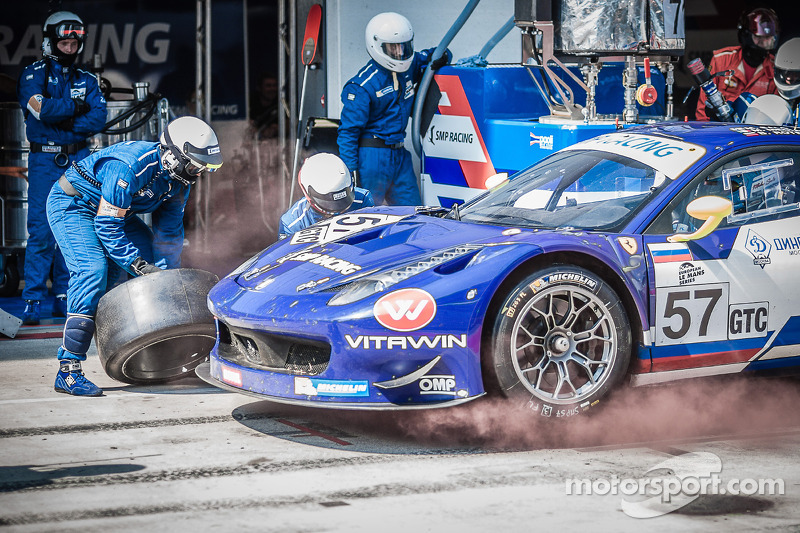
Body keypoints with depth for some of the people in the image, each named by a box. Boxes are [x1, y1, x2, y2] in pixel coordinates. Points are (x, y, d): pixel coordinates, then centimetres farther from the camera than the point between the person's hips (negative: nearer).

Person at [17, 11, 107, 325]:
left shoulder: (86, 81, 14)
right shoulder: (33, 74, 3)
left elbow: (97, 120, -1)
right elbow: (43, 109, -15)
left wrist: (63, 125, -12)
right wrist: (76, 105, -5)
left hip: (78, 161, 4)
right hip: (44, 161, -4)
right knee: (41, 231, -9)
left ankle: (64, 299, 10)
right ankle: (32, 302, -6)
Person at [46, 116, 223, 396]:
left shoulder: (179, 177, -8)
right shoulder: (130, 167, -35)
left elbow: (169, 231, 1)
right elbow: (107, 226, -32)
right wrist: (141, 267, -31)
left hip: (116, 211, 9)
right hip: (71, 206, -9)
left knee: (156, 260, 4)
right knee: (93, 271, -27)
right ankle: (68, 371, -30)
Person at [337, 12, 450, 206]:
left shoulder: (408, 67, 6)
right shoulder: (363, 86, -14)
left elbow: (428, 57, 27)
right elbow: (348, 131, -14)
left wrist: (442, 56, 1)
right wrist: (350, 171, -19)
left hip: (399, 154, 7)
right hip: (372, 155, -7)